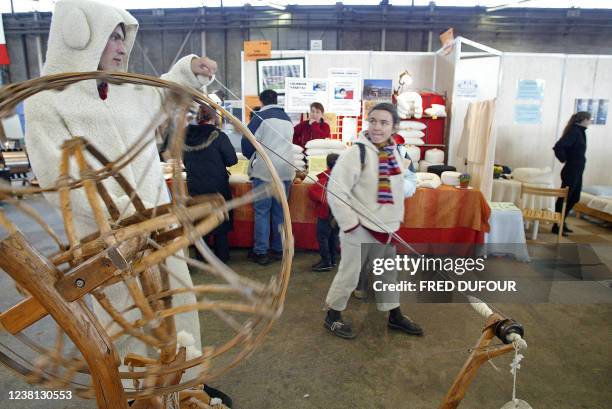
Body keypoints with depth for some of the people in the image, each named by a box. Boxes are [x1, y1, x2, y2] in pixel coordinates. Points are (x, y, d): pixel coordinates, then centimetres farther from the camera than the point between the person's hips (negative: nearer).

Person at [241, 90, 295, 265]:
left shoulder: (260, 117, -4)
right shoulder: (287, 119, 14)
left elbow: (247, 142, -3)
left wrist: (252, 158, 16)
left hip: (264, 171, -5)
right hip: (285, 171, 5)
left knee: (262, 211, 2)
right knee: (280, 211, 11)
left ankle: (261, 252, 5)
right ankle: (279, 249, 18)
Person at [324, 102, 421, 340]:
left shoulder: (395, 153, 5)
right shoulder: (356, 152, -18)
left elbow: (407, 184, 20)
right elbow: (336, 191, -20)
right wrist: (350, 224, -20)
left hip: (386, 227, 8)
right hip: (360, 229, -7)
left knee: (388, 273, 21)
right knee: (349, 274, 4)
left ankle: (394, 315, 40)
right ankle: (333, 316, 25)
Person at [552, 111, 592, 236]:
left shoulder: (579, 131, 12)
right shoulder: (575, 132, -17)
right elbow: (558, 146, -29)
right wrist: (564, 160, -17)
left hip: (577, 171, 10)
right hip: (571, 171, -10)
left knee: (574, 198, 17)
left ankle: (562, 222, 27)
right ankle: (557, 226, 6)